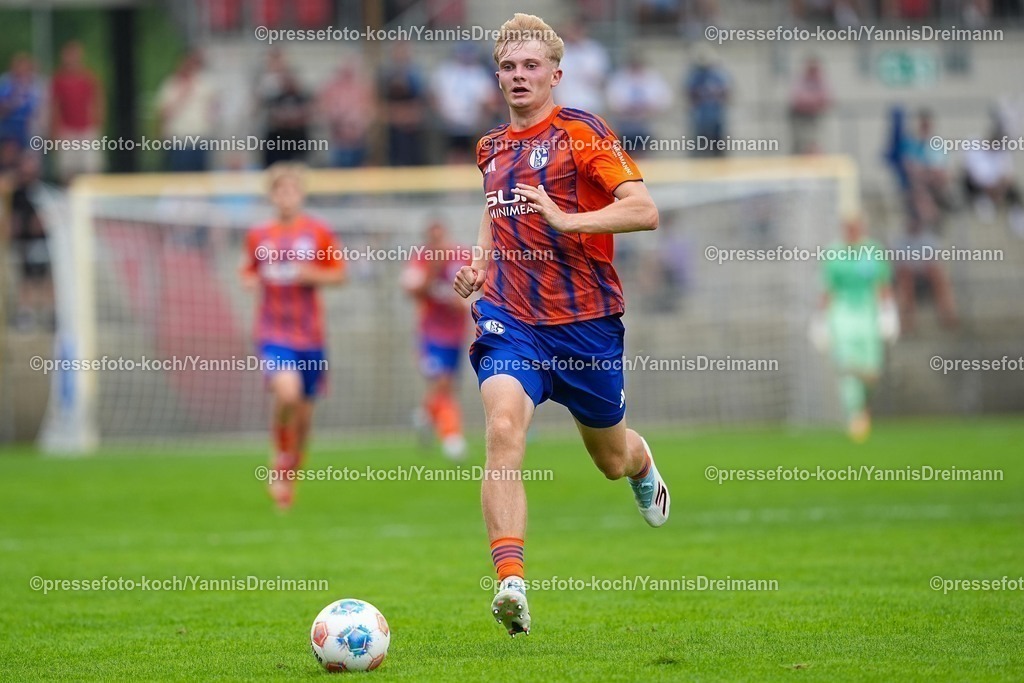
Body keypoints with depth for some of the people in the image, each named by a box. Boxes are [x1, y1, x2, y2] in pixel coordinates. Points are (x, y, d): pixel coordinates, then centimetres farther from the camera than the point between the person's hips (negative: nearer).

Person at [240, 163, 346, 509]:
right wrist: (251, 281, -4)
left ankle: (291, 474, 30)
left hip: (309, 334, 1)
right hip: (273, 333, -1)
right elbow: (248, 271, 19)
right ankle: (280, 457, 0)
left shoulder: (318, 233, 0)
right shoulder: (257, 236, 4)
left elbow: (339, 274, 6)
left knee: (304, 407, 7)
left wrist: (314, 275, -13)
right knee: (287, 391, -26)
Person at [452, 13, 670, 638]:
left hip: (585, 319, -3)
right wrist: (481, 261, 13)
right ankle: (511, 583, -32)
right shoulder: (492, 147, 11)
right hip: (510, 316, 3)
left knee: (611, 458, 15)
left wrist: (565, 219, -27)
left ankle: (644, 467, 55)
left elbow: (644, 210, -17)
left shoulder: (582, 133, -8)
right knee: (504, 430, -24)